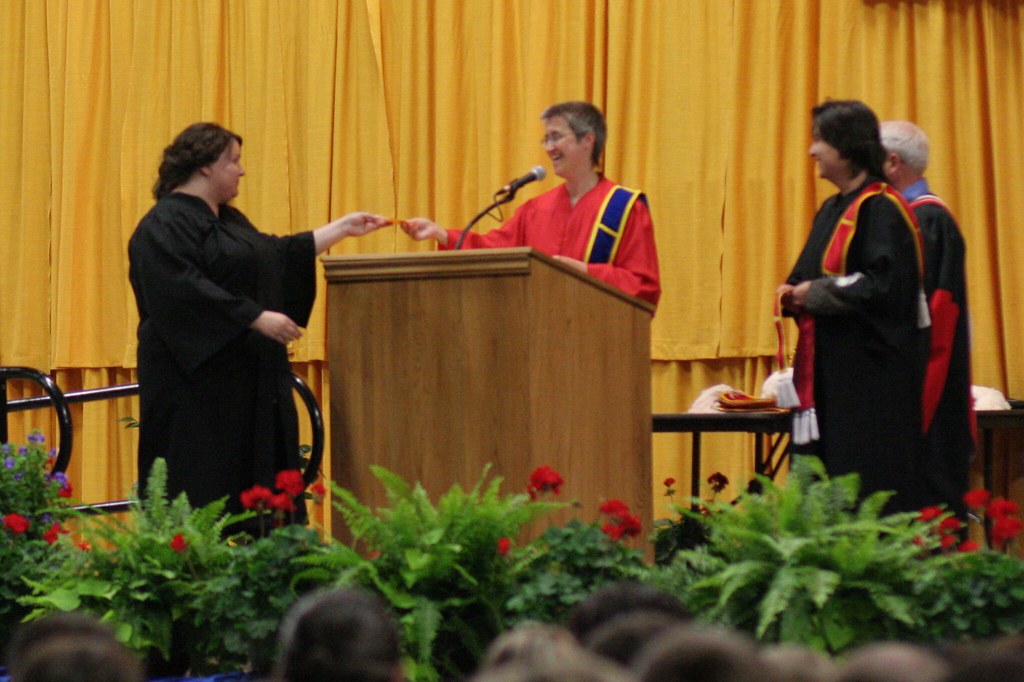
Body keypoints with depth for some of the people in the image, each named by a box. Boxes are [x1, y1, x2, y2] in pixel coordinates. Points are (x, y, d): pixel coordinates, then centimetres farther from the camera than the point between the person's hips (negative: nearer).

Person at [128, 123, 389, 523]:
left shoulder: (227, 220, 19)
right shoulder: (165, 226, -12)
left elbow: (279, 255, 30)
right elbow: (186, 290, -23)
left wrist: (341, 228, 30)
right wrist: (257, 318, -25)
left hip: (244, 378, 10)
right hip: (196, 382, -10)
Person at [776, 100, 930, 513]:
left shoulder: (881, 209, -11)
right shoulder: (832, 210, 16)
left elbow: (883, 285, -21)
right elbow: (808, 277, 23)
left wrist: (814, 293, -13)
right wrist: (793, 293, 1)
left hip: (870, 370, -9)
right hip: (828, 371, 9)